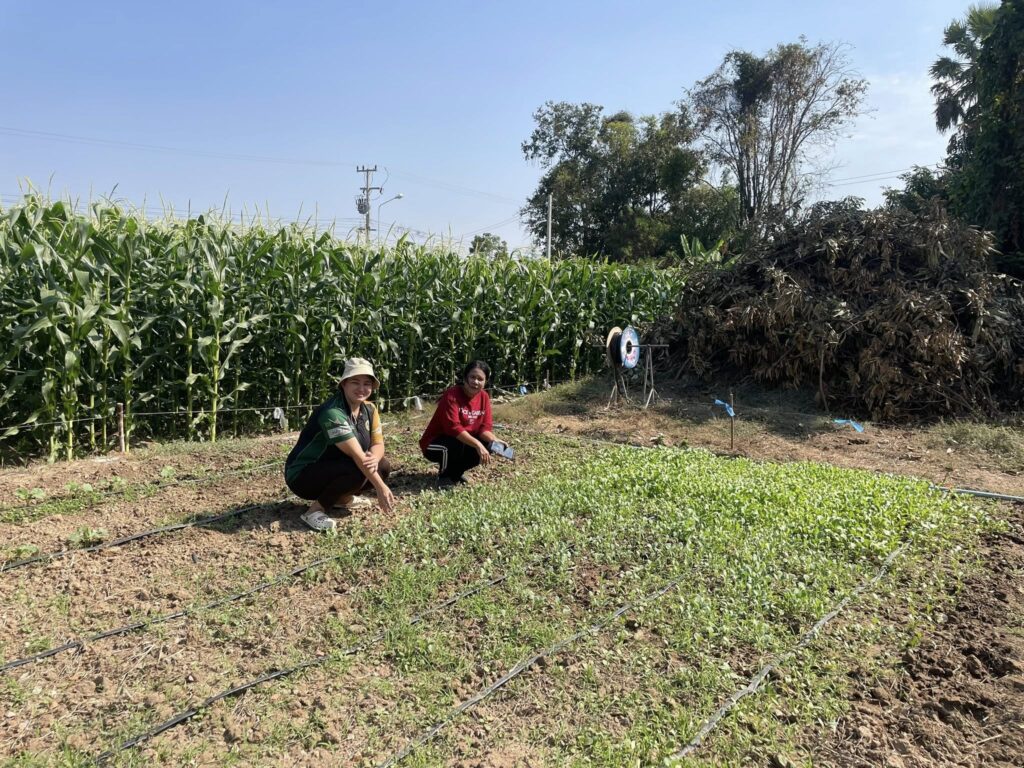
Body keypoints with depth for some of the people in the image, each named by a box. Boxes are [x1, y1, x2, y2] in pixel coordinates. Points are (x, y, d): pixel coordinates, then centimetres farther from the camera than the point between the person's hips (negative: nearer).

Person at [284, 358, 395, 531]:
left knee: (382, 466, -8)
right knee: (358, 471, -31)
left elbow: (378, 444, -1)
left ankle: (341, 498, 9)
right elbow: (357, 455, -32)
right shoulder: (332, 413, -29)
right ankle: (316, 510, -15)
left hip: (335, 469, 8)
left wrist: (374, 457, -26)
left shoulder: (369, 409, -2)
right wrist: (381, 488, -32)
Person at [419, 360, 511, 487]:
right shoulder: (452, 395, -24)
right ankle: (444, 475, -7)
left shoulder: (484, 397, -4)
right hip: (434, 444, -6)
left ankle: (455, 472, 6)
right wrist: (477, 444, -40)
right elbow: (453, 427, -33)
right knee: (457, 443, -36)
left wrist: (495, 441, -27)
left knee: (487, 445, -16)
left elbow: (485, 427, -6)